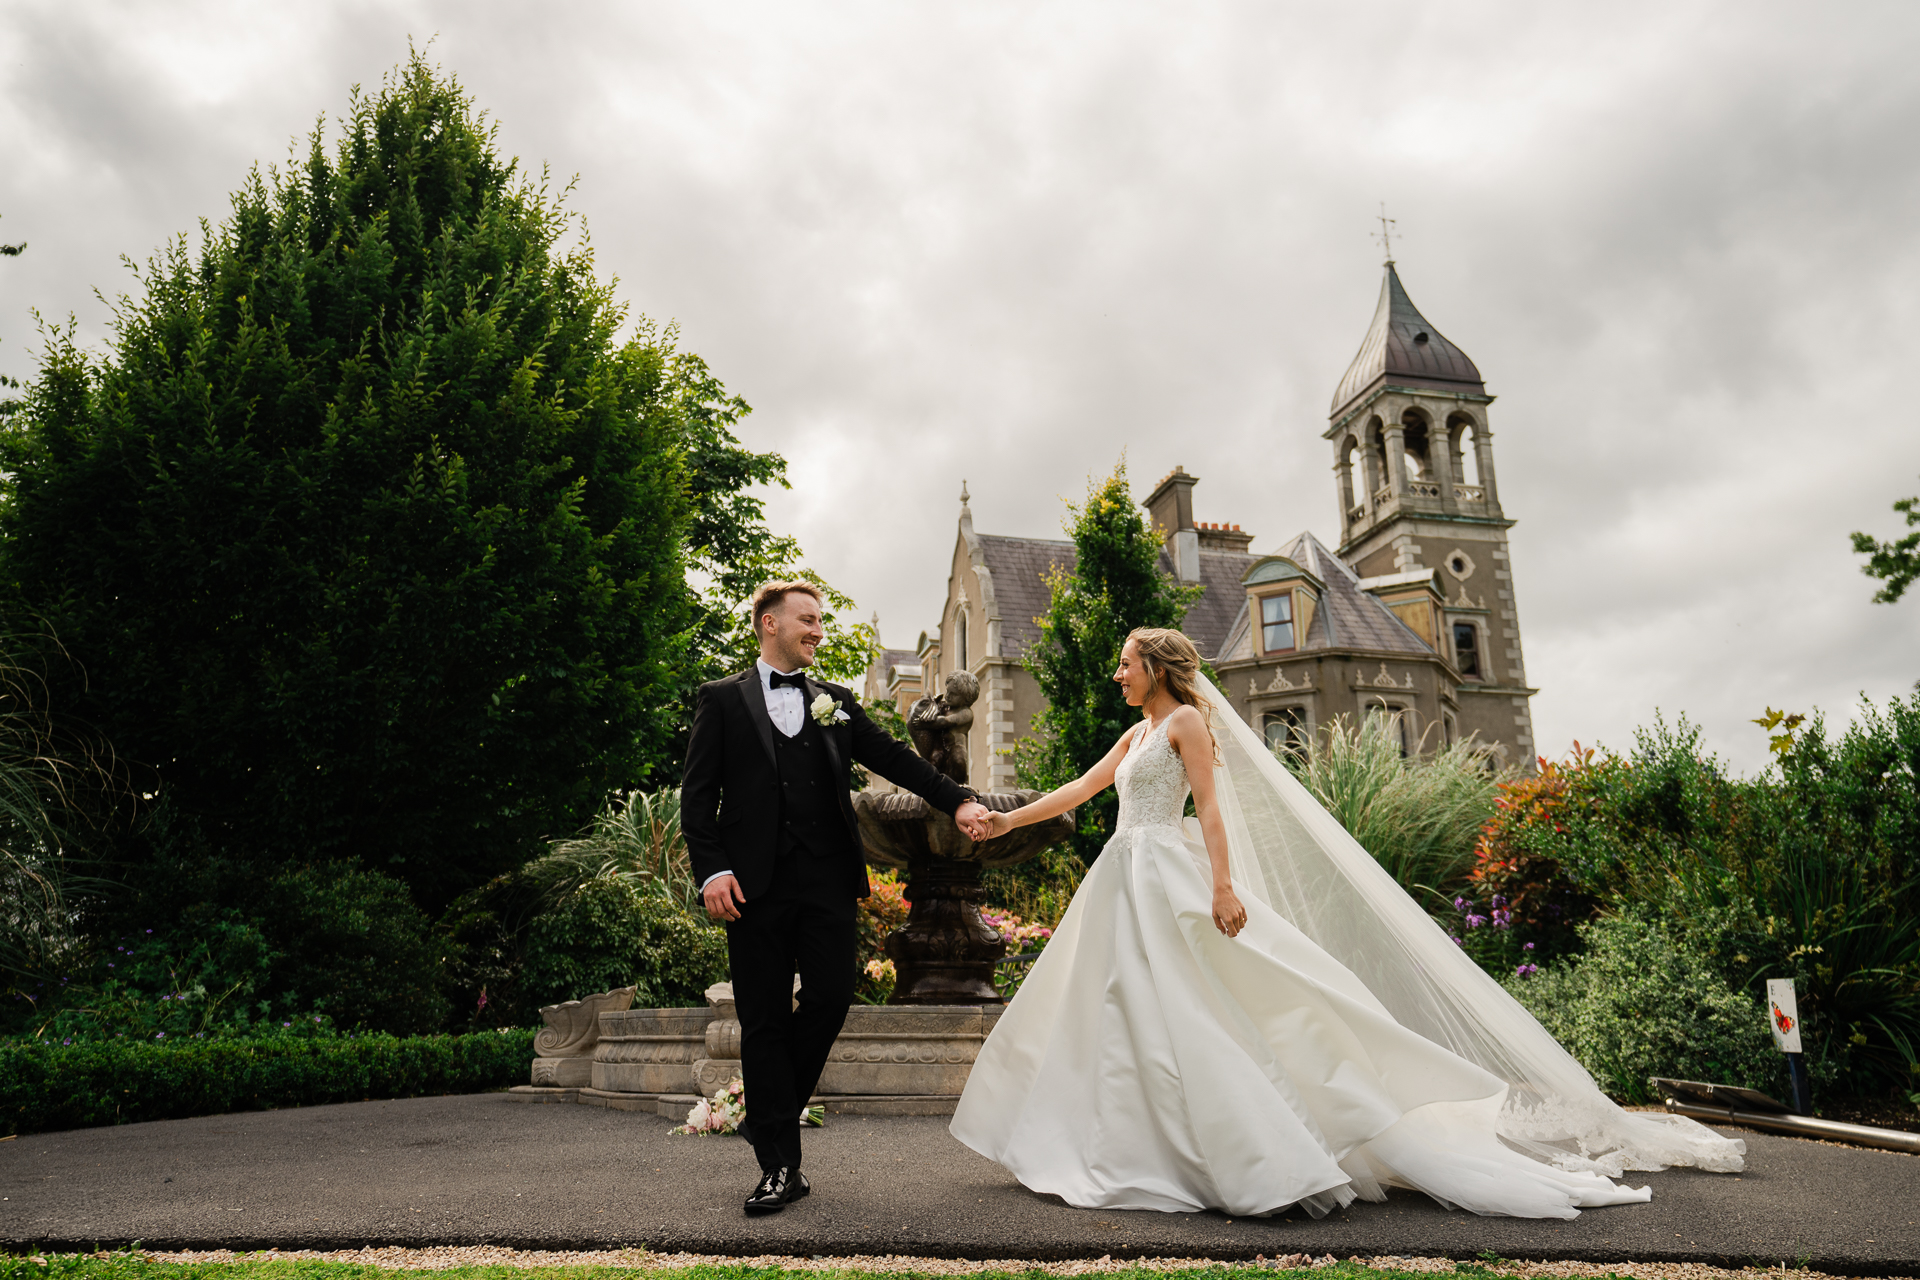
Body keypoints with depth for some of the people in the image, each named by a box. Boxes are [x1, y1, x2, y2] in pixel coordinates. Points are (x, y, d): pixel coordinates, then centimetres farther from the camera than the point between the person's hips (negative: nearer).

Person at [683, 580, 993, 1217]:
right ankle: (779, 1166, 12)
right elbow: (698, 794, 3)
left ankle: (770, 1110, 25)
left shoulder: (837, 701, 17)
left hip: (827, 877, 3)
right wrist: (712, 870, -9)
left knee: (831, 997, -3)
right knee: (764, 1018, 2)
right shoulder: (722, 699, 9)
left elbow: (895, 759, 10)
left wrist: (958, 800, -2)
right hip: (756, 882, -2)